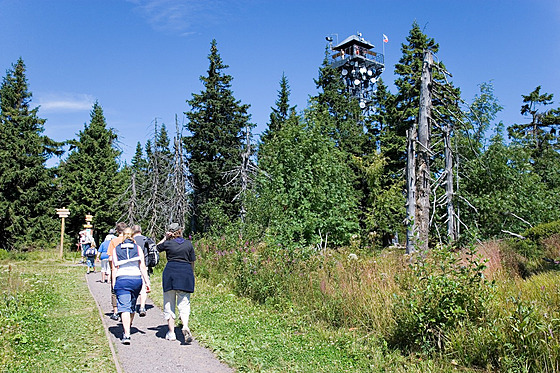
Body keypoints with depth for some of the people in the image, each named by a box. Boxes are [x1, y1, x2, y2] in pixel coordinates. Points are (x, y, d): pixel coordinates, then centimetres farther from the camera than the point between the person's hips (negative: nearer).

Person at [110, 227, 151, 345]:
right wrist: (147, 282, 2)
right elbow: (142, 267, 1)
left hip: (122, 280, -1)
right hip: (136, 279, 2)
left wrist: (113, 284, 9)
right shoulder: (138, 248, 7)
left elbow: (114, 269, 5)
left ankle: (126, 335, -17)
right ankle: (127, 330, 33)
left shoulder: (116, 250, 8)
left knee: (124, 308, -6)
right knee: (132, 306, 18)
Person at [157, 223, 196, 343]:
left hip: (170, 272, -1)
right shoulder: (188, 244, 4)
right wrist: (191, 275, 21)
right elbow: (192, 262, 8)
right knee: (184, 304, 4)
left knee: (169, 304, 10)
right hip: (186, 272, 1)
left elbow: (156, 248, 21)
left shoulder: (168, 243, 0)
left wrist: (165, 238, 13)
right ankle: (185, 326, -20)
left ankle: (171, 332, 12)